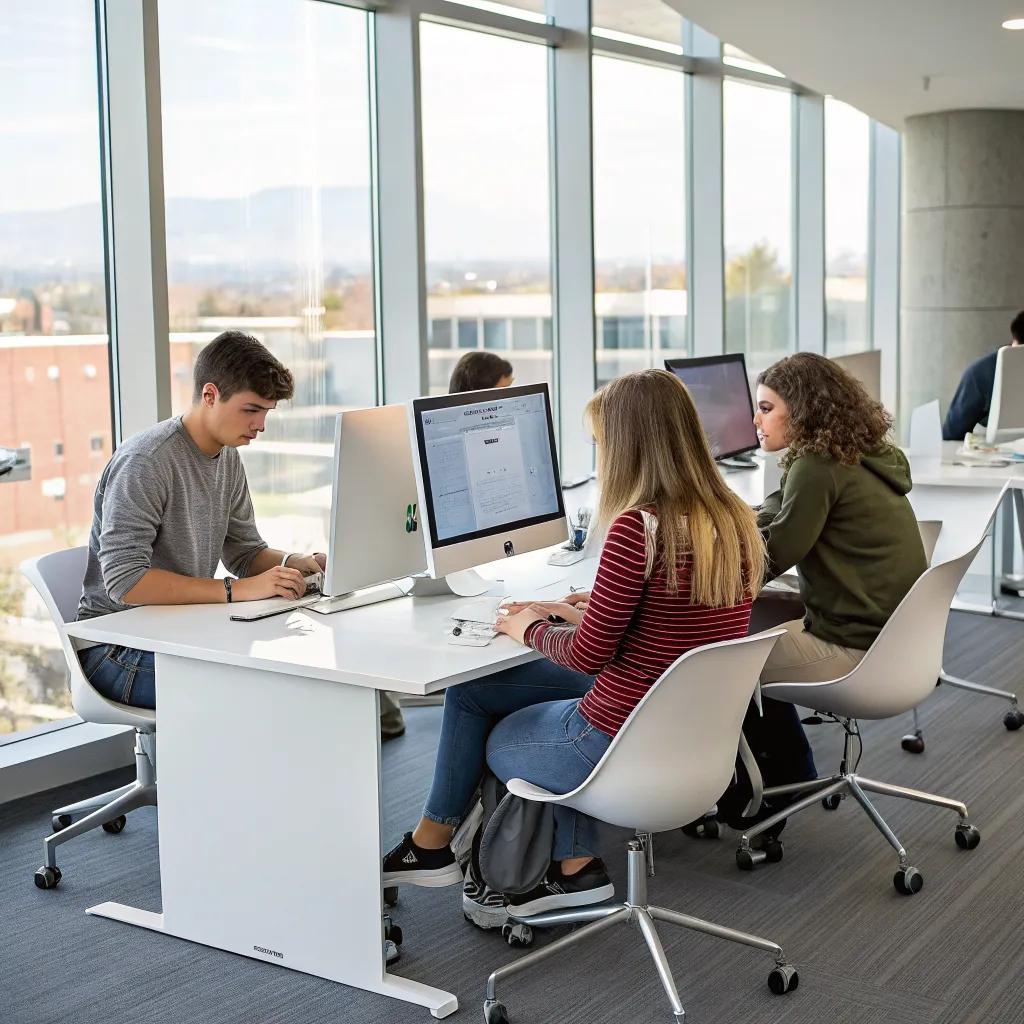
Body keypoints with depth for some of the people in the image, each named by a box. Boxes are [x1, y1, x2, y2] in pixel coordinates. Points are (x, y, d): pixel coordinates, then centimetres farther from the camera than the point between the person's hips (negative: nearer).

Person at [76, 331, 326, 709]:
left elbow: (245, 553, 16)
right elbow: (125, 581, -27)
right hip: (120, 647, -8)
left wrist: (297, 564, -6)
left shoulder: (228, 458, 9)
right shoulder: (145, 462, -19)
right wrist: (237, 589, -30)